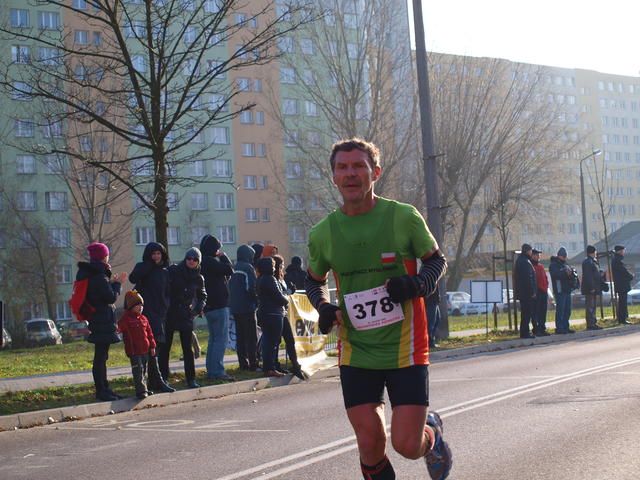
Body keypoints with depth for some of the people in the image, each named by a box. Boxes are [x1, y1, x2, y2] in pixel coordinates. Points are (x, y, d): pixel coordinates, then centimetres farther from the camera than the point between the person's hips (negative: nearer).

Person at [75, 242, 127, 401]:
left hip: (97, 320, 10)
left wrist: (111, 282, 15)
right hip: (103, 321, -10)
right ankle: (101, 391, -2)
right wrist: (117, 283, -1)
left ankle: (104, 389, 23)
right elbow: (111, 297, -15)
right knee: (100, 357, -6)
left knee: (101, 356, 15)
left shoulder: (87, 273, 12)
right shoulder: (99, 276, -18)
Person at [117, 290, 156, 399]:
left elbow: (149, 332, 17)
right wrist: (116, 329, -45)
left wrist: (152, 346, 15)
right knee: (138, 370, -8)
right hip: (134, 351, -7)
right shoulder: (126, 318, -7)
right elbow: (120, 327, -21)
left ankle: (144, 389, 26)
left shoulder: (143, 318, 12)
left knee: (144, 370, 15)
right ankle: (141, 390, -6)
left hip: (145, 350, 7)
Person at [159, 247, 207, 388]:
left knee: (187, 348, 2)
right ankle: (163, 378, 7)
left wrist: (199, 308, 4)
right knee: (164, 347, 0)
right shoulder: (173, 271, -3)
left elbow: (202, 295, 21)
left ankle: (191, 379, 8)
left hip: (186, 315, 2)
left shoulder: (198, 279, 6)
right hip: (169, 313, -2)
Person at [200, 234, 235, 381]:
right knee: (221, 339, -7)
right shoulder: (211, 261, -16)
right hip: (219, 306, -10)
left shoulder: (202, 262, 14)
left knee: (213, 339, 15)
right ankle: (218, 371, -10)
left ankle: (211, 371, 18)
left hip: (209, 307, 10)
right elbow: (229, 270, -17)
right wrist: (224, 257, -3)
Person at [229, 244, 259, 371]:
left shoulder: (233, 269, 13)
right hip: (247, 308, -7)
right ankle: (253, 364, -6)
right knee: (252, 337, -4)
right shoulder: (248, 268, -10)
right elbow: (252, 288, -16)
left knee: (240, 337, 11)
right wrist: (256, 302, -3)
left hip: (234, 307, 7)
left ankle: (243, 363, 12)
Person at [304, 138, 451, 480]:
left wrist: (417, 284, -15)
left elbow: (436, 260, 6)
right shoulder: (322, 233, 0)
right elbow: (314, 280, 19)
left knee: (407, 445, -6)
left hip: (405, 348, -2)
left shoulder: (404, 217, -8)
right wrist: (324, 307, -3)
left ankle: (432, 429, 30)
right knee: (370, 447, -1)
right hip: (355, 353, 2)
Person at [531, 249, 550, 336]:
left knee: (543, 312, 10)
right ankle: (537, 330, -4)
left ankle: (542, 329, 15)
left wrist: (546, 289, 16)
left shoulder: (541, 266, 19)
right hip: (536, 292, -8)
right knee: (536, 312, -6)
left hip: (543, 292, 8)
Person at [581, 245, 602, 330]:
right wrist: (591, 287, -24)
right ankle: (590, 324, -8)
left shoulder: (593, 261, 19)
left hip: (594, 288, 11)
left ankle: (593, 323, 18)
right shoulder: (587, 262, -14)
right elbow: (588, 276, -21)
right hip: (589, 288, -11)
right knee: (590, 306, -9)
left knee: (593, 306, 13)